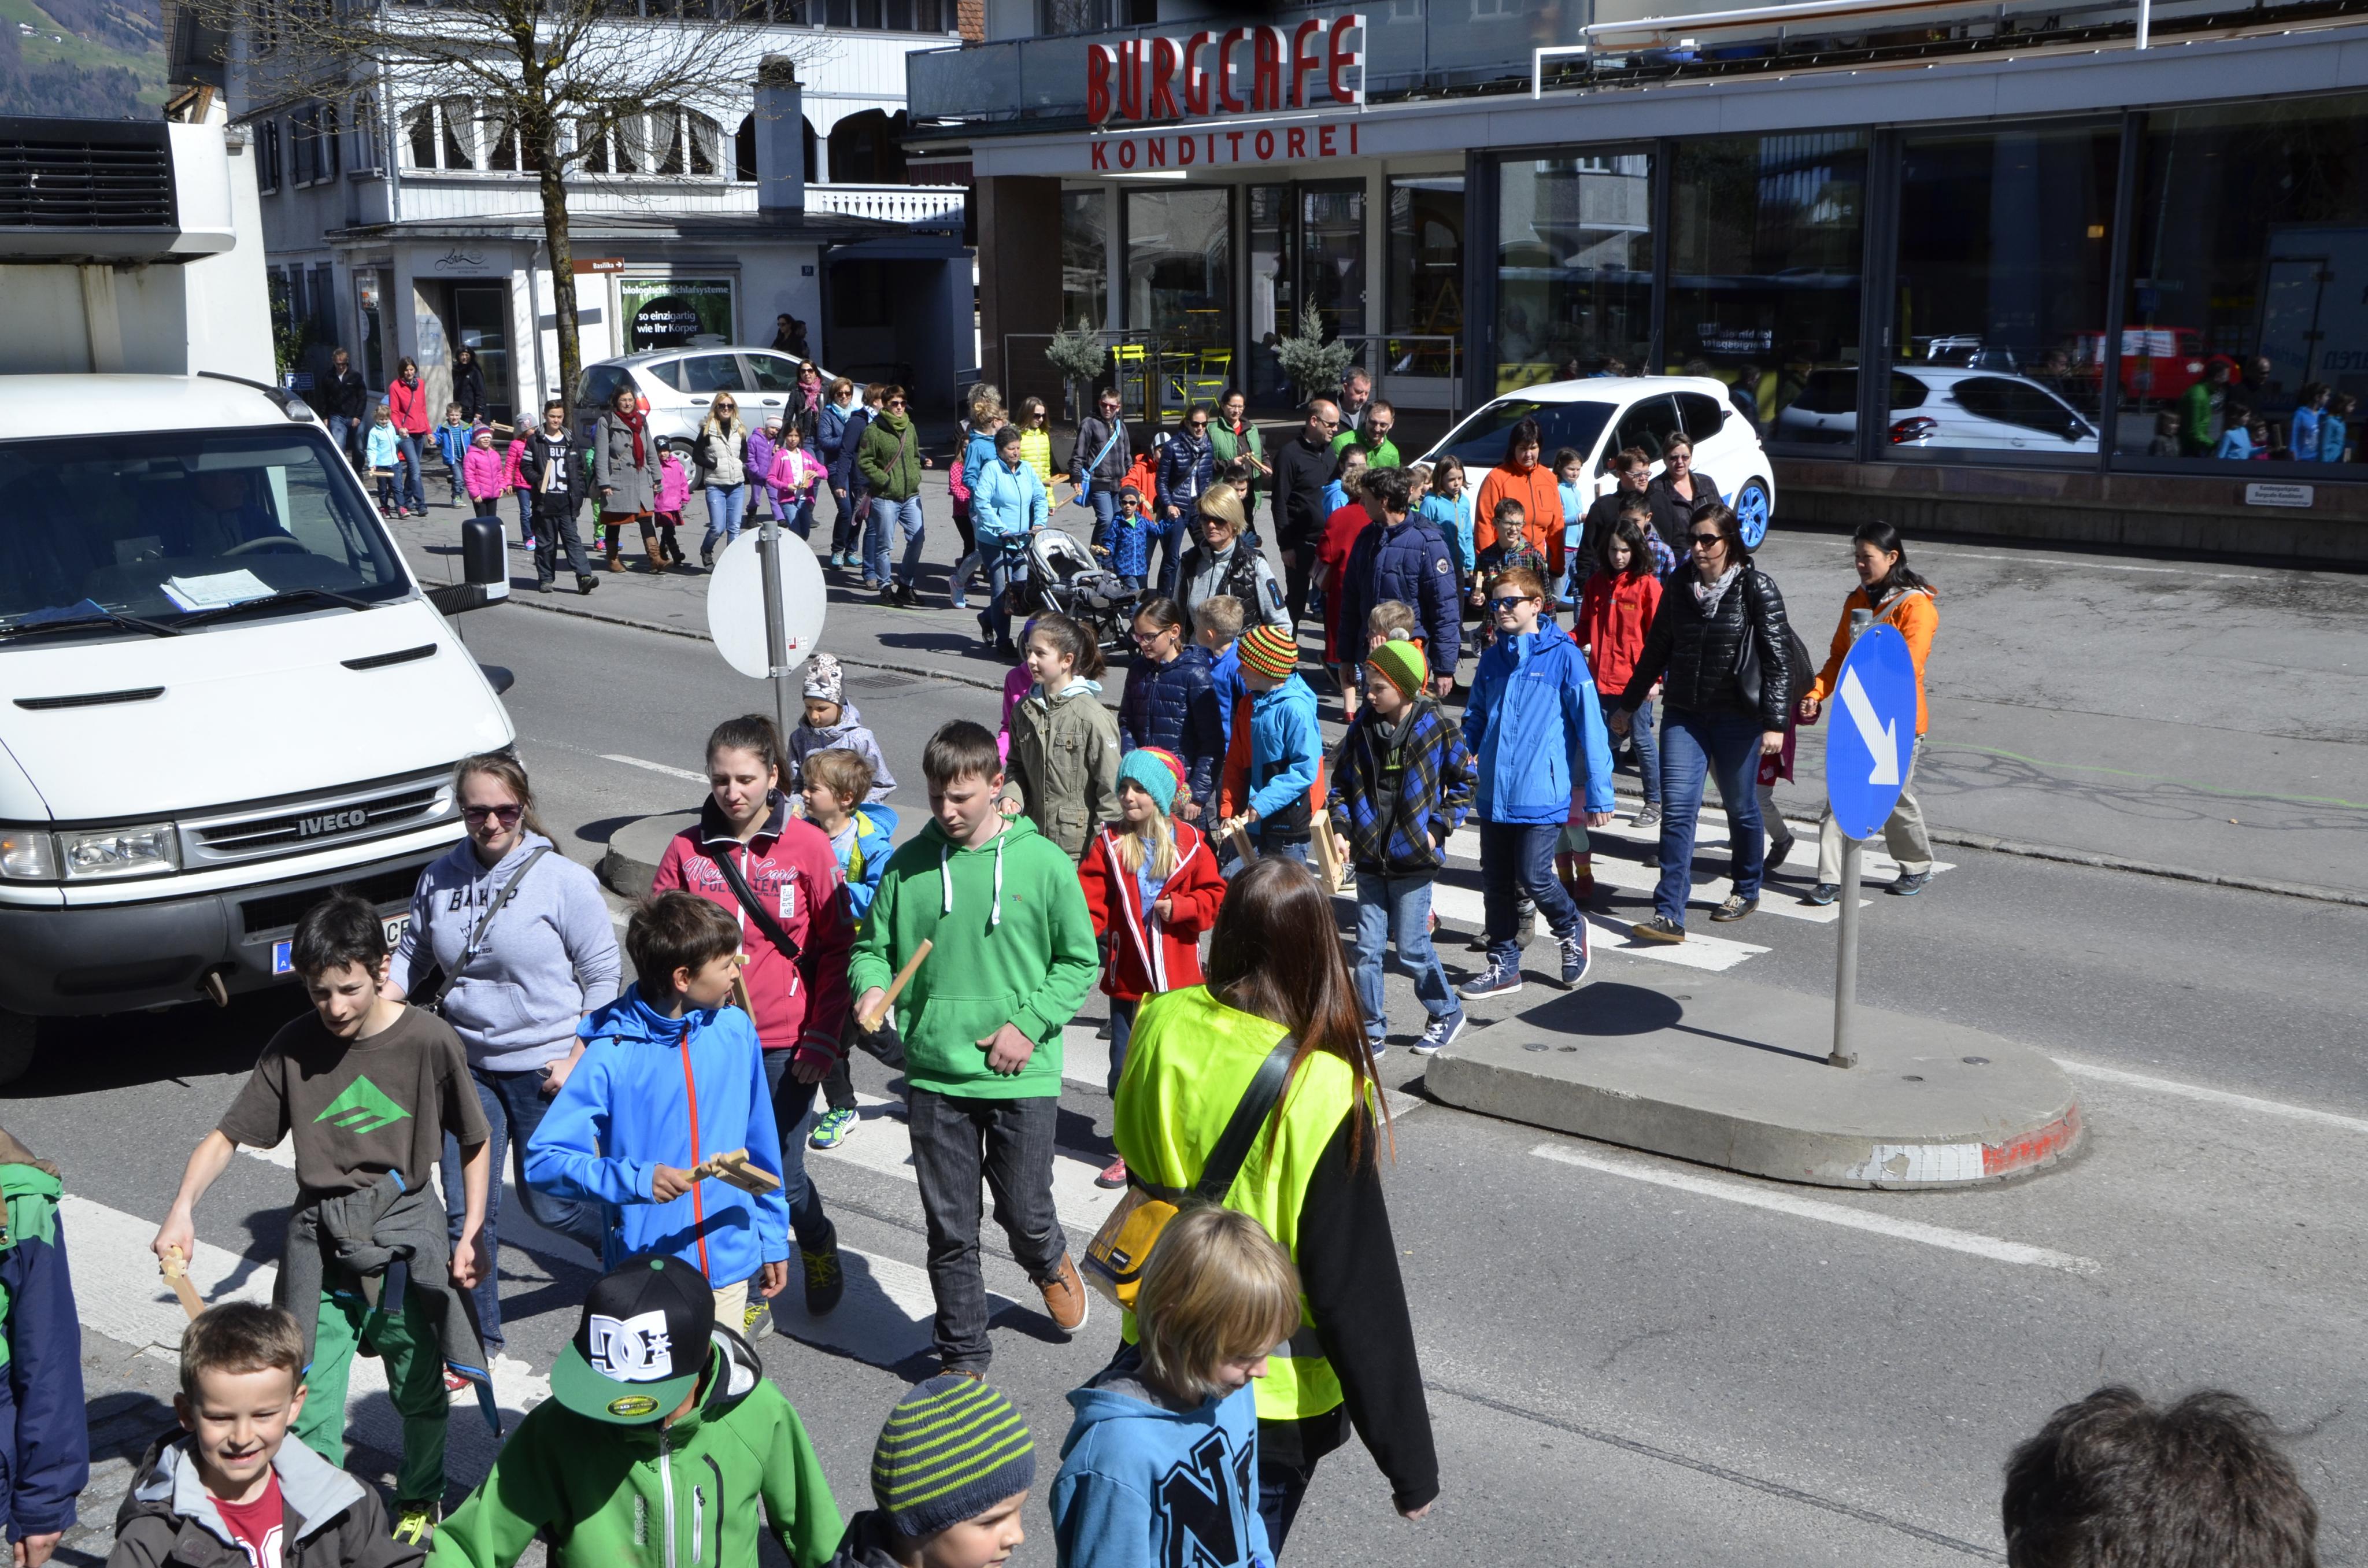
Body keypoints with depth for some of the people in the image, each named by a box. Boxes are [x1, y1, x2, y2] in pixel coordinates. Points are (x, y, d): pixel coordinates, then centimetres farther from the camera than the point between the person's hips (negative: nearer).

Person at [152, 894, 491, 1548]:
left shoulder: (429, 1040, -10)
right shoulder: (295, 1047, -5)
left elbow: (474, 1144, 1)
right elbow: (227, 1136, 0)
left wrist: (471, 1235, -3)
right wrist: (182, 1210, -16)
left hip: (407, 1233, -1)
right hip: (321, 1242, 1)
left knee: (420, 1388, 15)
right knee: (311, 1404, -4)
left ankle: (421, 1499, 40)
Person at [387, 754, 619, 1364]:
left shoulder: (562, 879, -11)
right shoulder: (439, 879, 1)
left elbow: (604, 975, -6)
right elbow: (411, 959, 11)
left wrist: (576, 1059, -12)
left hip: (544, 1067, -4)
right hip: (467, 1065, 4)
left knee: (547, 1203, 7)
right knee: (466, 1209, 4)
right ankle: (476, 1335, 22)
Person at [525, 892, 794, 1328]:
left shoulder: (735, 1031, -1)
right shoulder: (612, 1055, -14)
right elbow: (544, 1160, -15)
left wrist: (773, 1238, 12)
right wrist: (635, 1180, -28)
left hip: (729, 1262, 4)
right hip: (645, 1271, -4)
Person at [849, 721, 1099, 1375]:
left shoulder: (1045, 863, -6)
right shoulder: (908, 864, -1)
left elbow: (1080, 960, 1)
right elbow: (874, 947, 9)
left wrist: (1030, 1023, -11)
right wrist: (871, 985, -14)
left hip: (1022, 1077, -2)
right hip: (933, 1077, 2)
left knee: (1025, 1214, 10)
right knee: (950, 1231, 9)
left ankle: (1050, 1265, 46)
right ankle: (964, 1358, 28)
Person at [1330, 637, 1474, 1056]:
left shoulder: (1438, 730, -8)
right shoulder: (1362, 729, 3)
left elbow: (1464, 780, 3)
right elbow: (1342, 784, 12)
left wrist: (1439, 827, -5)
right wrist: (1340, 828, -2)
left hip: (1414, 860, -4)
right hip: (1369, 858, 4)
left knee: (1412, 948, 1)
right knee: (1368, 948, 5)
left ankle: (1446, 1013, 24)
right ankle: (1372, 1031, 16)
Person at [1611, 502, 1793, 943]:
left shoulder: (1756, 587, -8)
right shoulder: (1679, 585, 5)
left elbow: (1777, 658, -9)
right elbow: (1656, 649, 15)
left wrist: (1775, 723, -14)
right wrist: (1628, 705, 18)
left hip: (1738, 718, -3)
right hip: (1684, 713, 3)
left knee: (1740, 806, 12)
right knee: (1677, 809, -6)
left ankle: (1747, 890, 35)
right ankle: (1669, 915, -10)